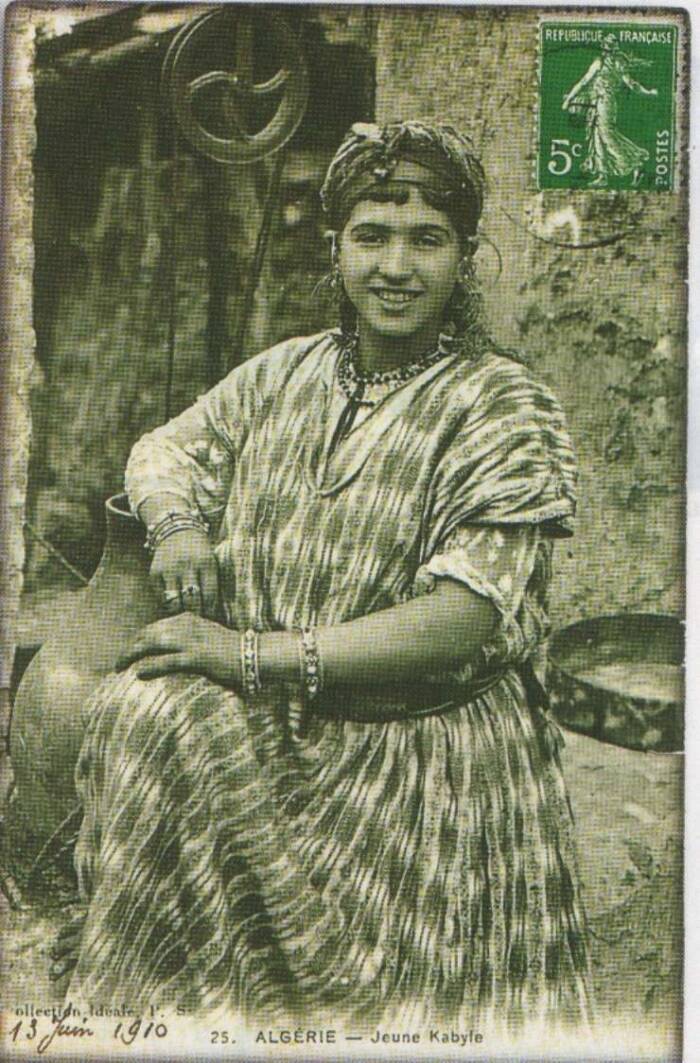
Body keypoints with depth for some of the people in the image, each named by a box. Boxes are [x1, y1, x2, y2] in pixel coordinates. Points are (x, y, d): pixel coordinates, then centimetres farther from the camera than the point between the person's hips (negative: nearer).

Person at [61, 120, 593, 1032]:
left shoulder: (507, 409, -8)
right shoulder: (284, 374, 9)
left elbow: (462, 620, -17)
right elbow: (165, 447, 22)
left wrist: (253, 654, -19)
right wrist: (177, 528, -4)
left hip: (425, 755, -5)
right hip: (271, 733, 5)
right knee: (138, 706, -20)